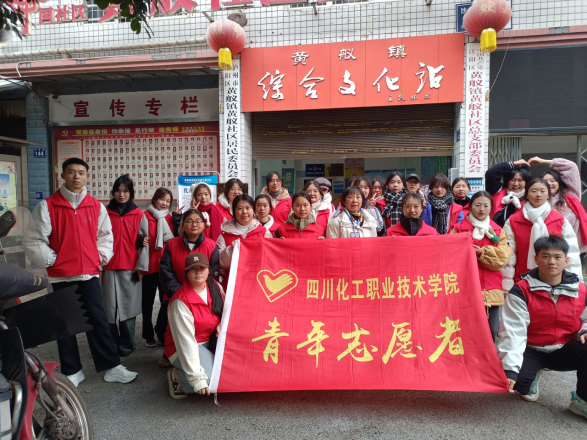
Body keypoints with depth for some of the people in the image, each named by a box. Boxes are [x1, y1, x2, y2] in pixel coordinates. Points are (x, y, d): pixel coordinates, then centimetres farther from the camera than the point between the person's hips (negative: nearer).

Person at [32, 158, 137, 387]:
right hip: (61, 275, -1)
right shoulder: (47, 206, -2)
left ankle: (112, 367, 13)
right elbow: (38, 239, -2)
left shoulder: (96, 206, 5)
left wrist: (101, 258, 1)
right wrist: (52, 260, -7)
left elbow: (105, 236, 10)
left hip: (89, 273, 1)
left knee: (98, 320, 4)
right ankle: (72, 372, 22)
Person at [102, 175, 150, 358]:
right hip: (108, 268, 1)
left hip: (130, 269, -1)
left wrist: (141, 267, -2)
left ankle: (126, 346, 15)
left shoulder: (139, 216, 4)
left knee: (128, 308, 1)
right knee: (108, 308, 3)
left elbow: (144, 242, 3)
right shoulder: (105, 213, 8)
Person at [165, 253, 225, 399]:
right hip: (183, 349, -7)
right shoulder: (180, 302, -23)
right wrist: (197, 378, -31)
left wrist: (222, 325, -14)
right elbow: (186, 341, -27)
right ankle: (178, 377, -1)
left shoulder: (215, 287, -5)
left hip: (210, 342, 7)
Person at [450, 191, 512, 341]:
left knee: (491, 331, 5)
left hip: (491, 290, 2)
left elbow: (502, 258, 0)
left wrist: (482, 252, -12)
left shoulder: (498, 231, 12)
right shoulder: (459, 228, 6)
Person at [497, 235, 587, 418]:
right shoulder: (521, 290, -14)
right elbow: (513, 331, -20)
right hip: (531, 350, -2)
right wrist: (510, 369, -28)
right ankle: (530, 380, 13)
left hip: (564, 350, 2)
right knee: (520, 379, -30)